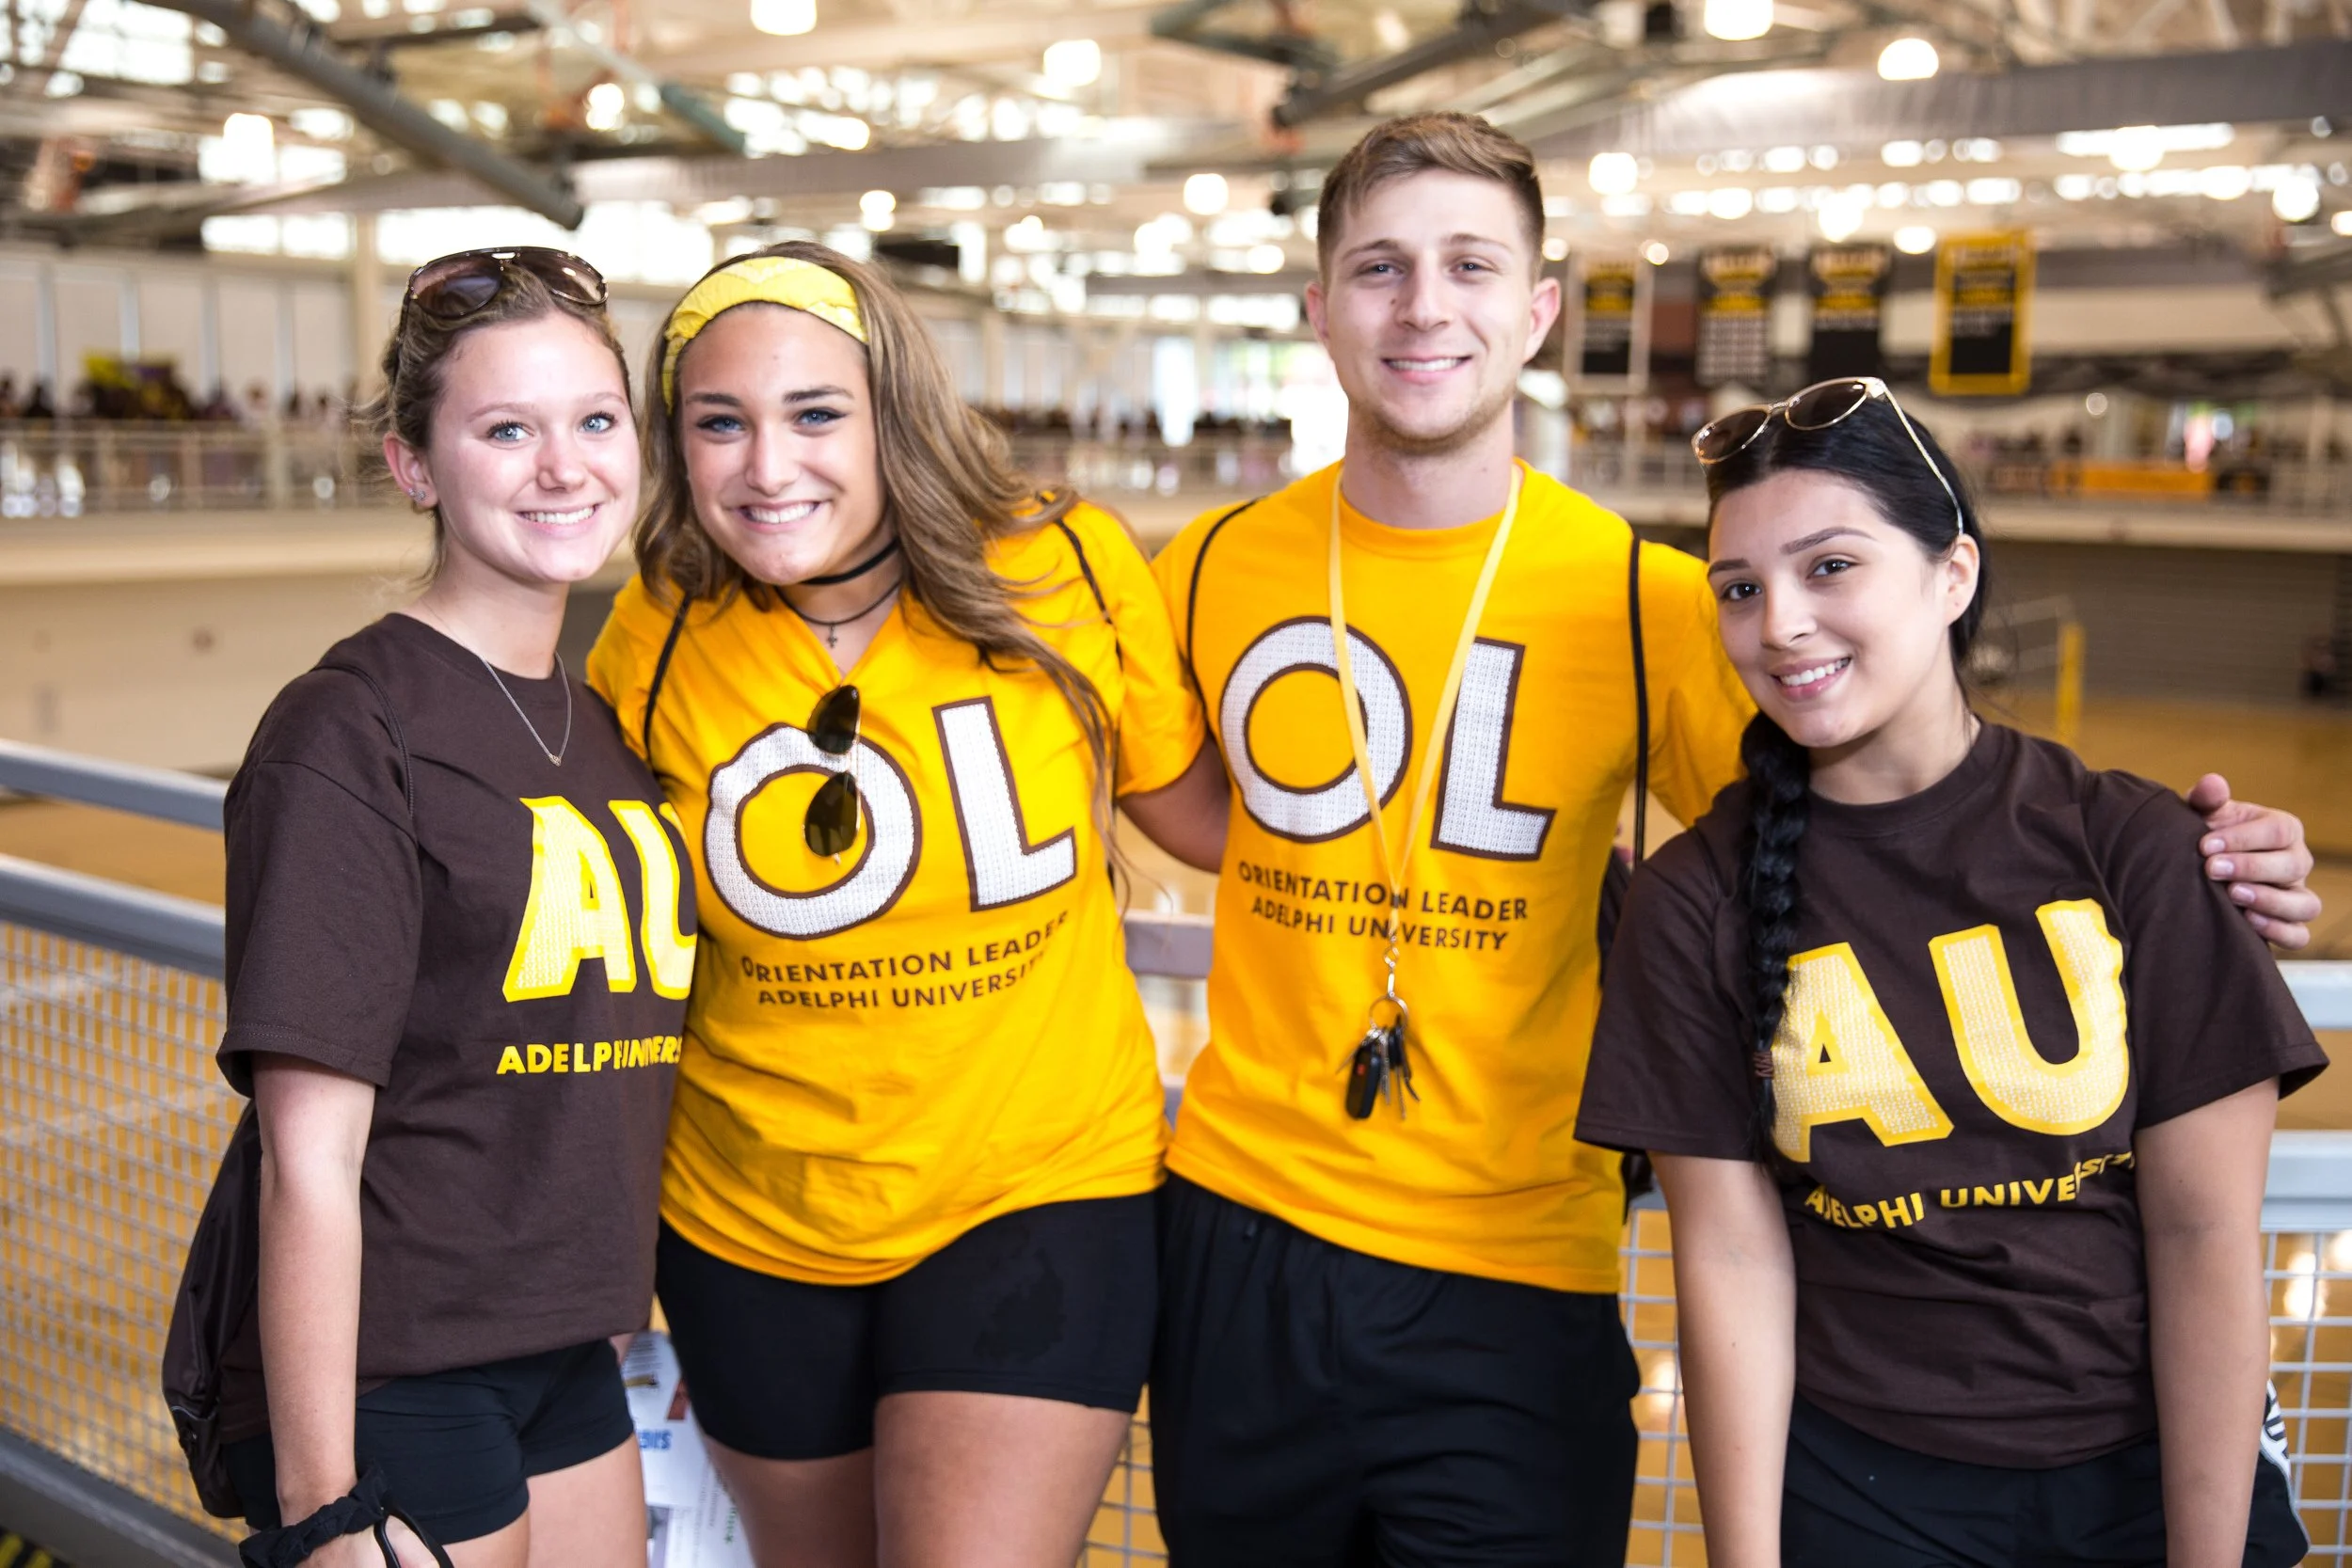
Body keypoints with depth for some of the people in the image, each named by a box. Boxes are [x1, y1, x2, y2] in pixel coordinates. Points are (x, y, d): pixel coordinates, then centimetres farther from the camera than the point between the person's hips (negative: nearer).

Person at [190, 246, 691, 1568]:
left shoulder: (609, 728, 6)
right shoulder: (346, 735, -15)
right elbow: (310, 1156, -17)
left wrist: (620, 1293, 13)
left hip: (570, 1361, 7)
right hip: (387, 1378, -7)